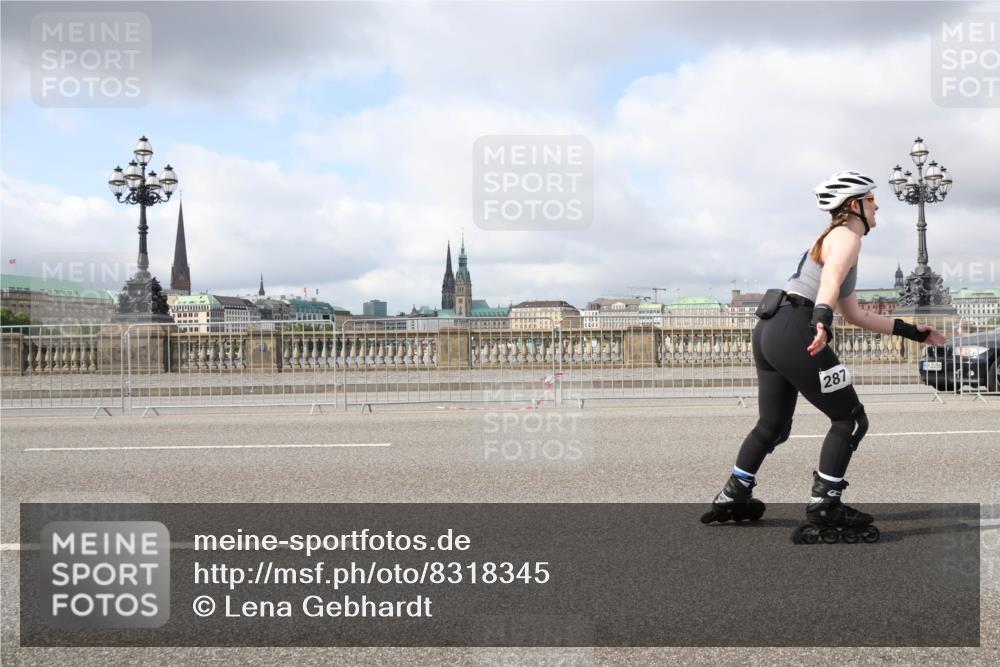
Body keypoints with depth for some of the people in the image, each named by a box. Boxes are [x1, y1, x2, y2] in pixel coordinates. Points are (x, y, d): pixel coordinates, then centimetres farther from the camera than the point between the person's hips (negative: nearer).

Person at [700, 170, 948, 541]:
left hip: (769, 331, 10)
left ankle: (732, 499, 25)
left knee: (773, 426, 19)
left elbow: (855, 315, 30)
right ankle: (824, 506, 3)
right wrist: (822, 319, -44)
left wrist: (911, 332, 32)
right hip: (794, 333, -10)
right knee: (850, 419, 1)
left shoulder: (834, 239, 28)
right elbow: (831, 281, -26)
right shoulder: (847, 236, -2)